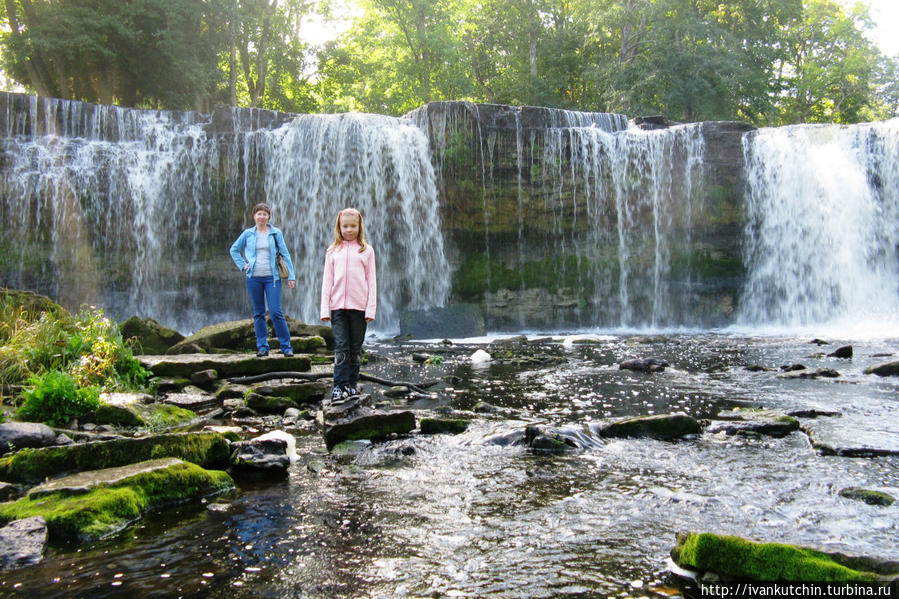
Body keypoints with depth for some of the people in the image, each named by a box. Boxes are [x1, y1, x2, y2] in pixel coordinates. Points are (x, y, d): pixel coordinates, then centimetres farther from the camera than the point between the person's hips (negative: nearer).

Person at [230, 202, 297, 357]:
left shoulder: (276, 233, 4)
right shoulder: (248, 234, 8)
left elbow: (285, 254, 4)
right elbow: (234, 249, 21)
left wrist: (291, 276, -1)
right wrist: (242, 265, 6)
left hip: (272, 277, -2)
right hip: (253, 278, 2)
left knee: (276, 312, -9)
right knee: (258, 313, 6)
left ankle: (286, 346, -2)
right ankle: (262, 346, 14)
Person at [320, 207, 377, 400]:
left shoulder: (366, 250, 5)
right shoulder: (333, 251, 9)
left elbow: (371, 281, 3)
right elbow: (327, 281, 9)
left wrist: (371, 309, -5)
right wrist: (325, 308, 1)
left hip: (359, 306, 0)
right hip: (338, 305, 1)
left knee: (356, 348, 8)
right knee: (341, 347, -3)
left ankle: (352, 384, 17)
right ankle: (339, 385, 2)